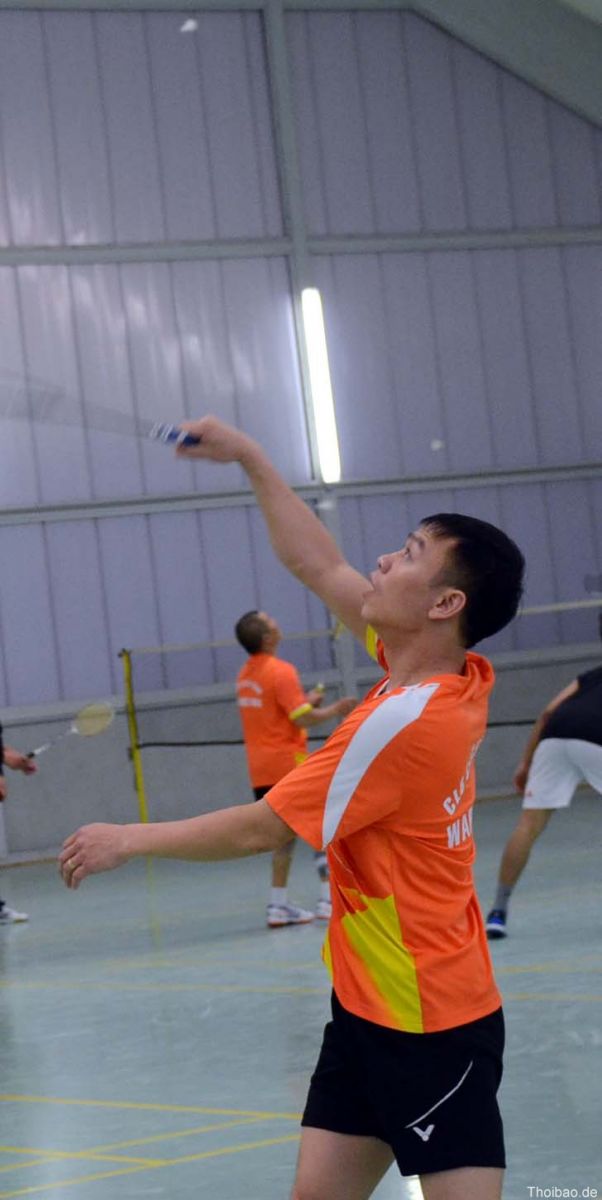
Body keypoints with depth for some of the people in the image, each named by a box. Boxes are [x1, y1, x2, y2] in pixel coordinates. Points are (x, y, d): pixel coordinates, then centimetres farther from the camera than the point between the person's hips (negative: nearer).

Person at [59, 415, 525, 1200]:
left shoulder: (406, 720, -22)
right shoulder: (457, 678, 2)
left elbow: (261, 830, -15)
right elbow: (319, 566, 14)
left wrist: (128, 840, -3)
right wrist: (250, 458, 17)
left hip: (429, 1028, -9)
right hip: (368, 1010, 9)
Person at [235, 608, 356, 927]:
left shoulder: (245, 675, 12)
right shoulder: (280, 671, -15)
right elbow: (303, 718, -20)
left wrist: (307, 701, 20)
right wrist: (335, 710, -5)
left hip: (261, 769, 8)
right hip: (289, 763, -8)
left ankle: (278, 904, 10)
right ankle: (329, 898, -6)